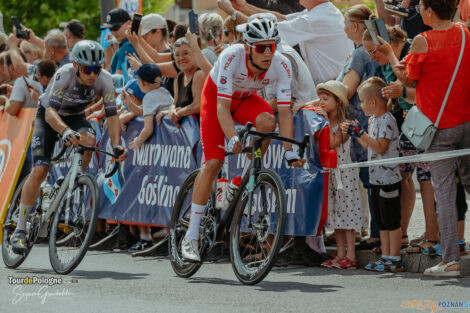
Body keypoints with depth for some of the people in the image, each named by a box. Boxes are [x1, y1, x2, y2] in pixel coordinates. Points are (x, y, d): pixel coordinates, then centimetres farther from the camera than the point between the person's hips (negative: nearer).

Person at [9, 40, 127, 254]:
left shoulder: (105, 80, -24)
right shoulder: (65, 75, -34)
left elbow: (111, 115, -22)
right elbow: (51, 112, -42)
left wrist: (116, 145, -38)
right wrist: (66, 132, -61)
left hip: (75, 117, 3)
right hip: (49, 116, -3)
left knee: (88, 140, -32)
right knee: (39, 170, -18)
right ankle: (19, 231, -11)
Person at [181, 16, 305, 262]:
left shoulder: (281, 65, -28)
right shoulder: (232, 57, -37)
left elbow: (284, 111, -26)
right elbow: (222, 107, -40)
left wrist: (289, 152, -34)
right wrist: (233, 139, -55)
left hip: (245, 98, 3)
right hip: (216, 96, -3)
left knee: (267, 121, -31)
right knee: (213, 163, -16)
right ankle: (191, 236, -10)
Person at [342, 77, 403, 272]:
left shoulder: (387, 120, -15)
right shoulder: (373, 120, 13)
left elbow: (381, 147, -22)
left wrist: (361, 133, -22)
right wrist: (354, 134, 15)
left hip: (388, 179, -10)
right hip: (376, 179, 10)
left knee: (392, 221, -4)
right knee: (382, 222, 12)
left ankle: (394, 260, -1)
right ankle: (385, 257, 17)